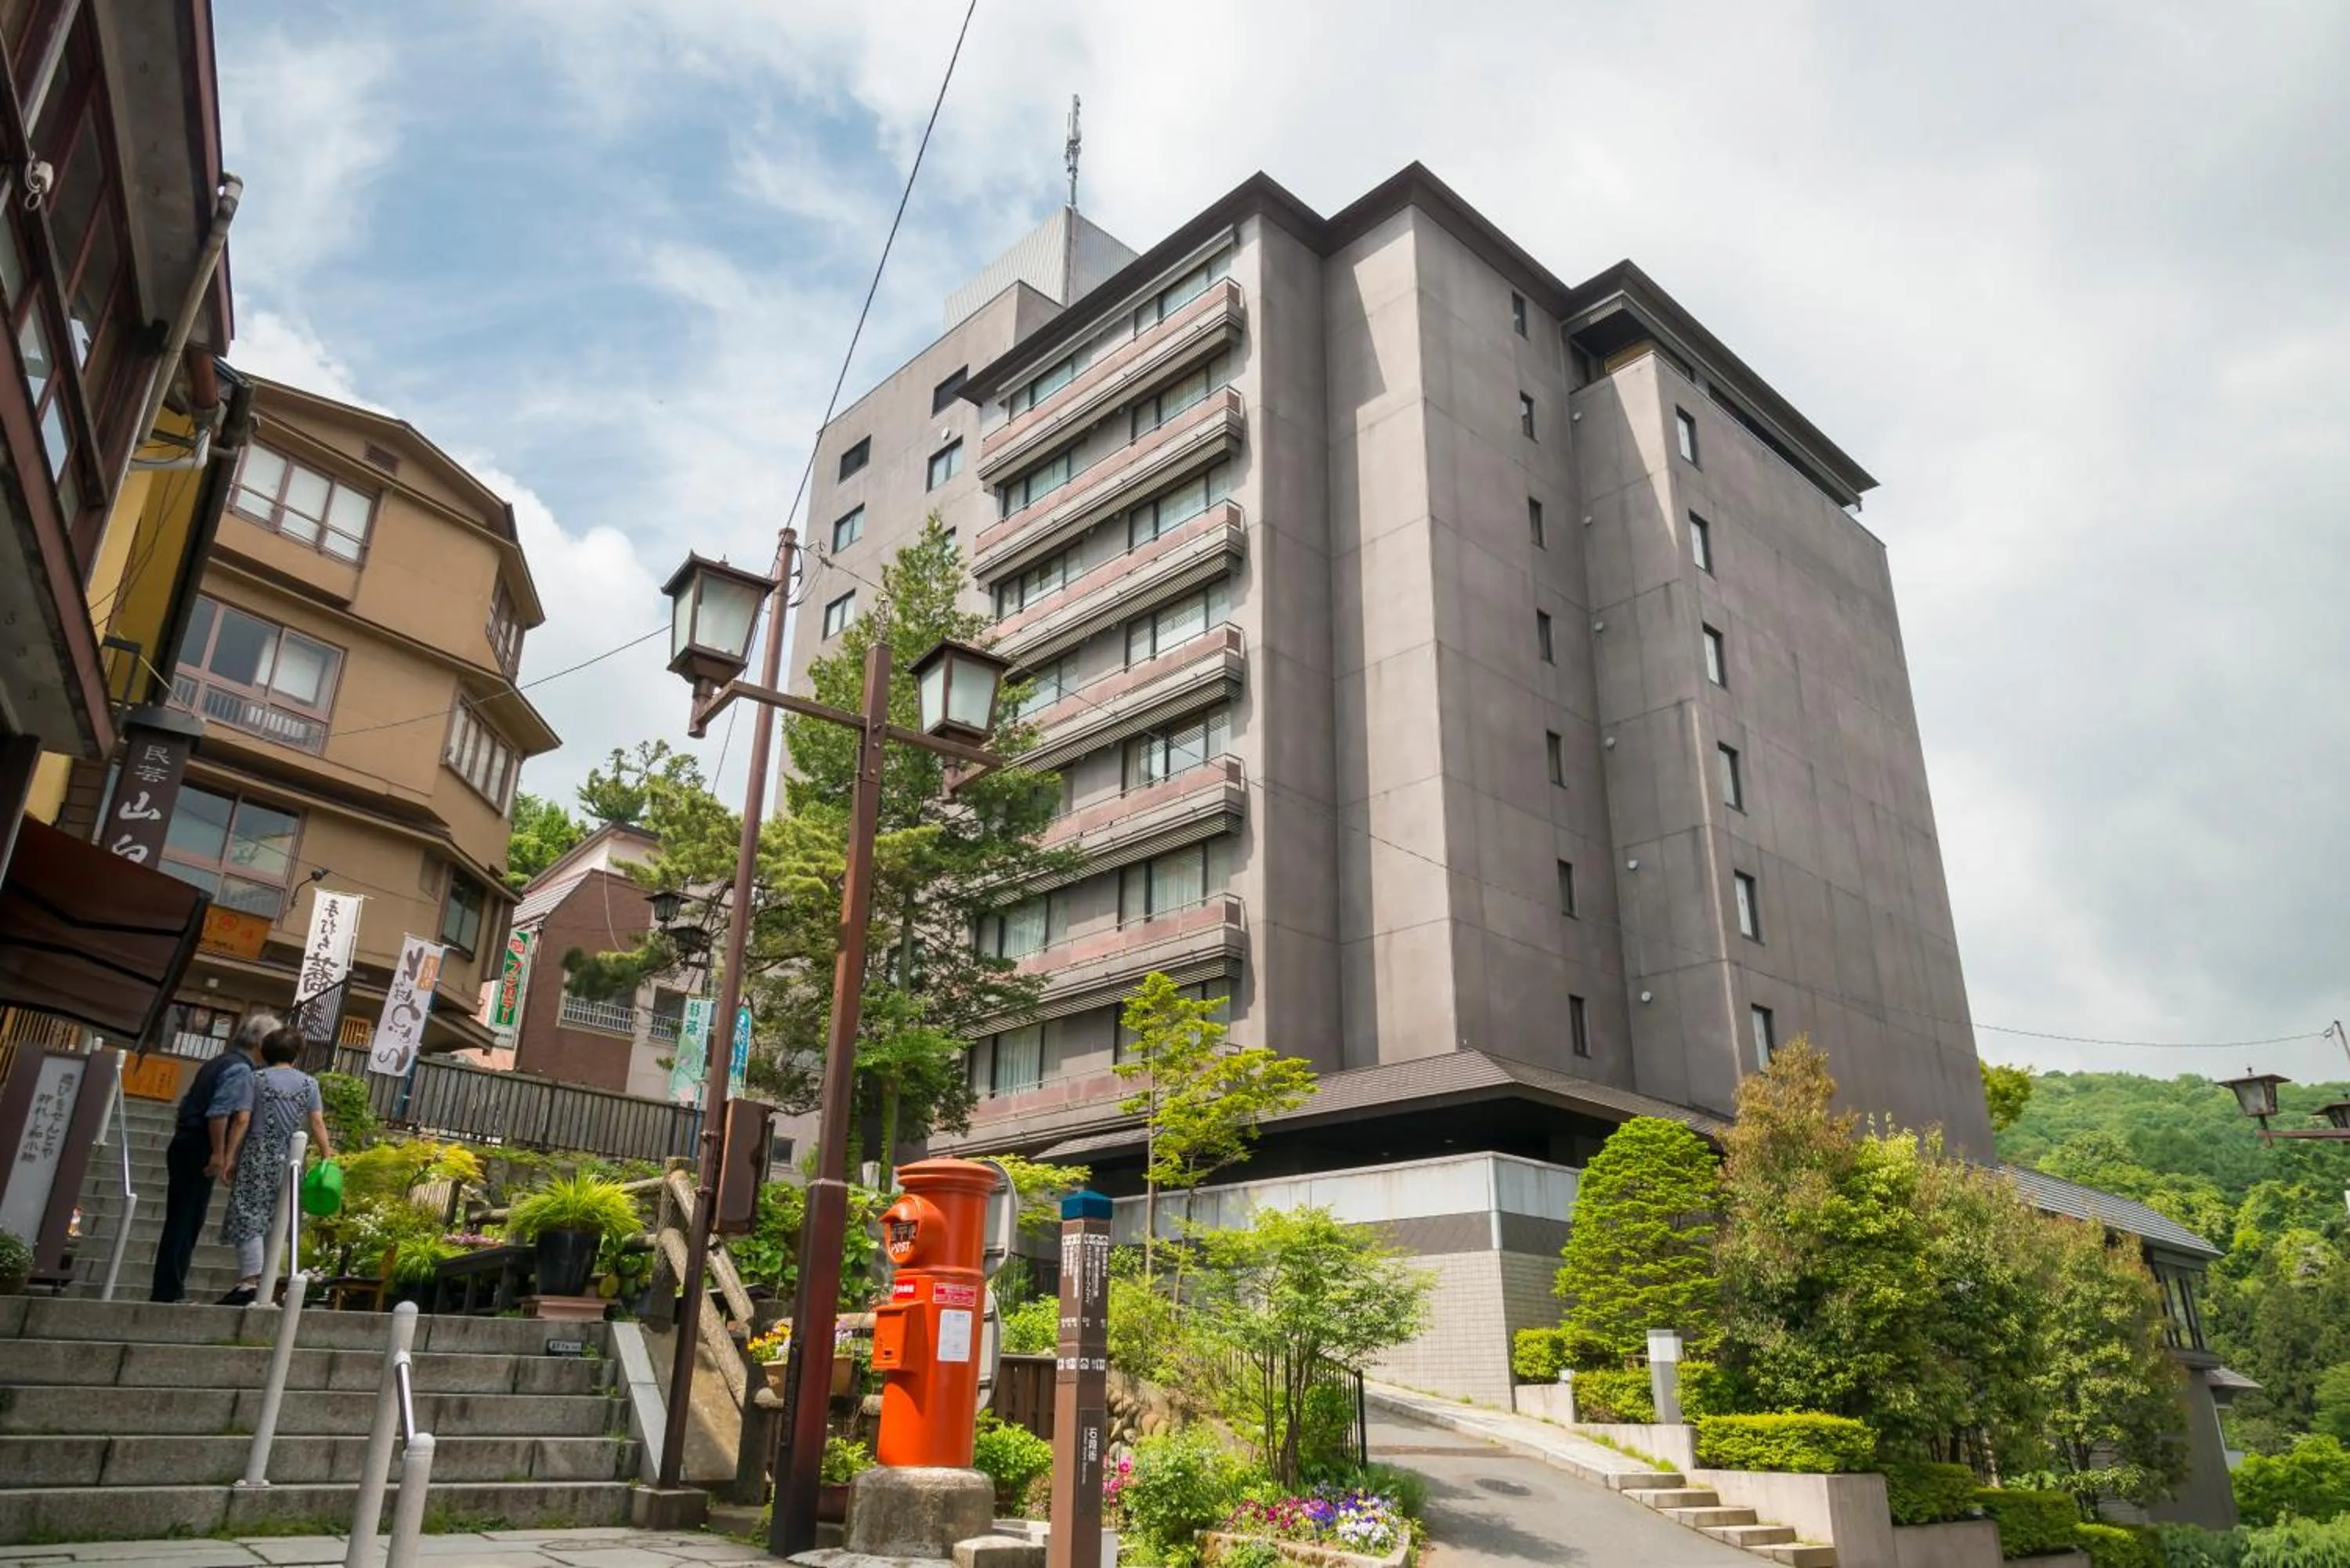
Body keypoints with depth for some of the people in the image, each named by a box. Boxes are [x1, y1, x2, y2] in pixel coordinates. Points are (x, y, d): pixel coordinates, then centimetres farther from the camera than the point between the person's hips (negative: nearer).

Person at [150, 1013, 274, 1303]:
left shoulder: (219, 1062, 17)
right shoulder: (241, 1070, -11)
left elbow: (187, 1103, 21)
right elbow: (219, 1112, -21)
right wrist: (219, 1153, -19)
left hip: (184, 1144, 9)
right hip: (200, 1151, -9)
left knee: (181, 1222, 12)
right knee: (186, 1224, -5)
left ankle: (169, 1290, 16)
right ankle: (168, 1292, -3)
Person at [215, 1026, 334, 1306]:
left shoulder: (258, 1078, -1)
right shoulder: (308, 1083, 6)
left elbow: (242, 1120, -6)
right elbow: (318, 1124, 1)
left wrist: (230, 1156, -2)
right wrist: (327, 1158, 3)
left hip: (258, 1154, -3)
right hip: (289, 1157, 3)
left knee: (249, 1215, -4)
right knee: (275, 1220, 10)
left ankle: (250, 1280, -17)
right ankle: (265, 1283, 12)